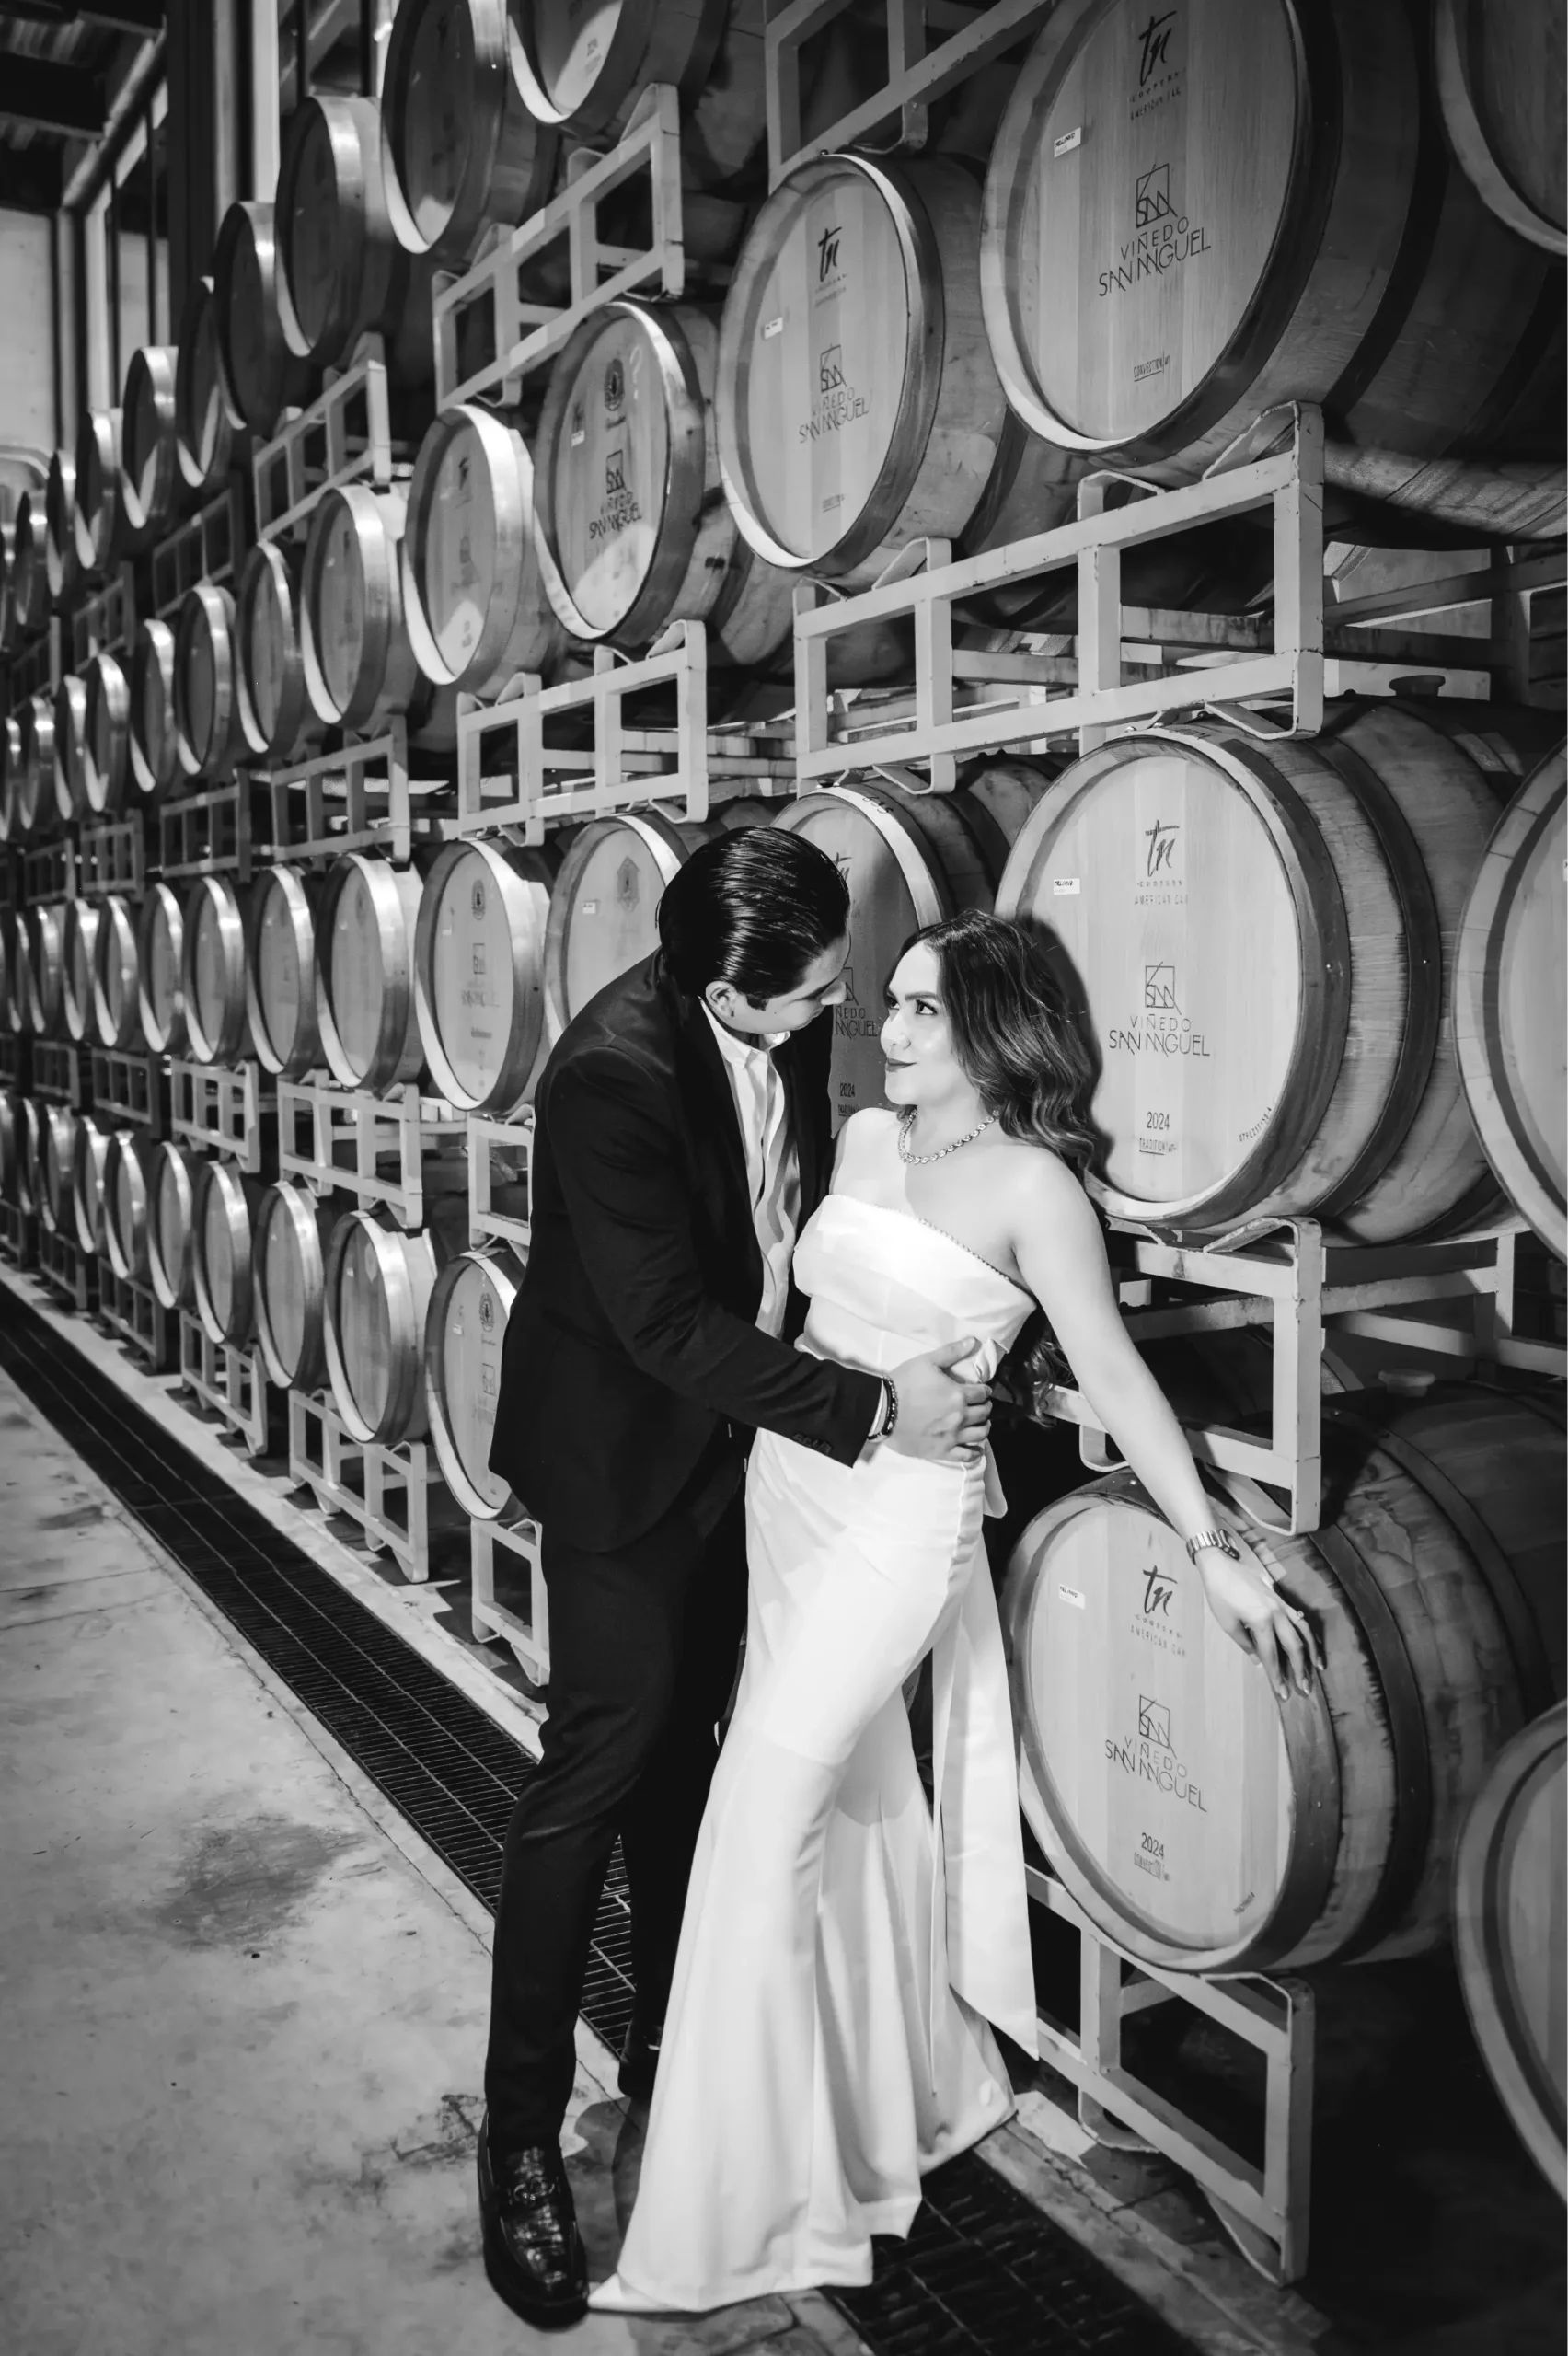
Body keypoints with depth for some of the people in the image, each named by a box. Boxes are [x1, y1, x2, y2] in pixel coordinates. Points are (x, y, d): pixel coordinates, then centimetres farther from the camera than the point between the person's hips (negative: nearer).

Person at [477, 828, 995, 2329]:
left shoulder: (787, 1032, -7)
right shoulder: (614, 1073, -29)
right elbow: (668, 1325, -28)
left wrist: (923, 1343, 2)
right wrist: (870, 1410, -27)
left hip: (739, 1434, 7)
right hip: (627, 1449, -7)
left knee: (684, 1739, 18)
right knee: (601, 1764, -1)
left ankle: (669, 2038, 37)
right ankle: (520, 2135, 15)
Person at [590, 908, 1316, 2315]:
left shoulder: (1029, 1184, -10)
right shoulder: (865, 1139, 9)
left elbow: (1112, 1372, -9)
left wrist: (1213, 1550, -7)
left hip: (903, 1511, -7)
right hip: (790, 1484, 7)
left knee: (763, 1819, -7)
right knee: (860, 1801, 17)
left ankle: (728, 2217, 9)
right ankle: (925, 2087, 40)